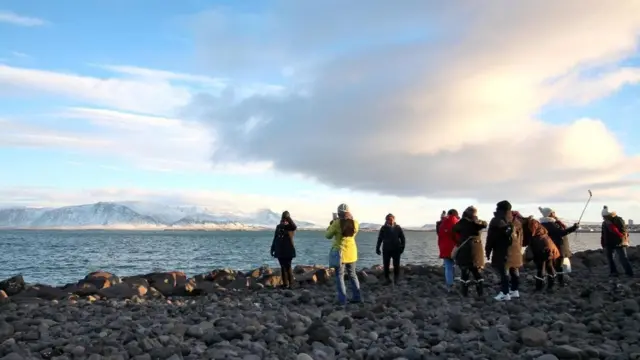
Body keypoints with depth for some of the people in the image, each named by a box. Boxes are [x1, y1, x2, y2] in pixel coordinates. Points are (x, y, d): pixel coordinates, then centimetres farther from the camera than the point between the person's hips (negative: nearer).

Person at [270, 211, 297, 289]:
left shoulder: (290, 227, -4)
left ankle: (290, 284, -1)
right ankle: (285, 284, 15)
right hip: (280, 251, 5)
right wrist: (272, 249, 13)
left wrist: (288, 217, -35)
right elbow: (275, 239, 15)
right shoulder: (278, 227, 10)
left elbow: (294, 226, -31)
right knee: (283, 267, 8)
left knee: (288, 267, -6)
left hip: (288, 251, -5)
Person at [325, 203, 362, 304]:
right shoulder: (355, 223, -3)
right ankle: (357, 297, 19)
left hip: (340, 252, -4)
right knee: (352, 274, 18)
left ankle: (342, 300, 1)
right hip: (351, 252, 4)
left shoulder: (337, 223, -14)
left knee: (339, 275, 4)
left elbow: (328, 235, -2)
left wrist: (332, 222, 8)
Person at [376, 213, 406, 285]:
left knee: (396, 265, 2)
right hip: (386, 249, 0)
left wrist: (402, 247, -2)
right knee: (386, 265, 4)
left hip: (396, 249, 0)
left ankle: (396, 278, 16)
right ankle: (387, 278, 17)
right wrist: (377, 248, 2)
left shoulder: (398, 228, -1)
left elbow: (403, 239, 5)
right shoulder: (383, 228, -1)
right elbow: (379, 239, 4)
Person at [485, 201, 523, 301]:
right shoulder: (516, 220, 10)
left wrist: (487, 250, -1)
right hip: (515, 250, 7)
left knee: (504, 271, -5)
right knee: (514, 270, 15)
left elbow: (491, 237, -9)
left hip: (503, 251, -7)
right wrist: (519, 248, 21)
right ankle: (514, 290, 24)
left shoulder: (497, 221, -9)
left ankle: (505, 293, -4)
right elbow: (520, 236, 14)